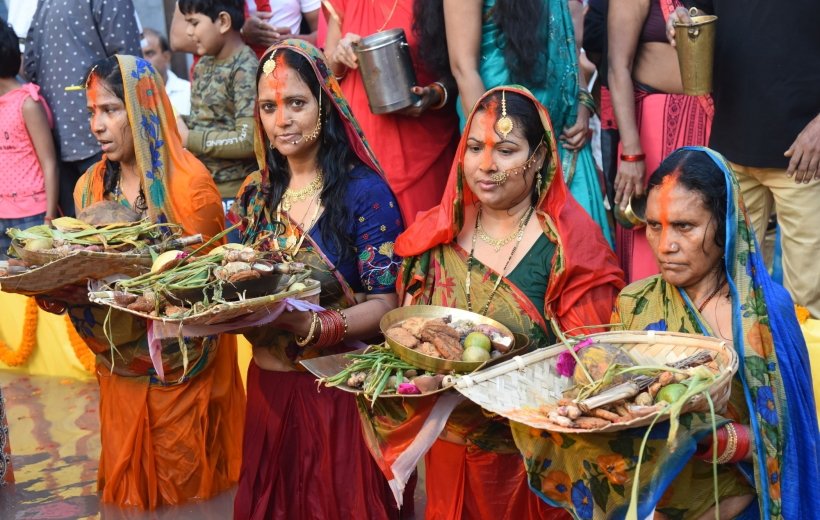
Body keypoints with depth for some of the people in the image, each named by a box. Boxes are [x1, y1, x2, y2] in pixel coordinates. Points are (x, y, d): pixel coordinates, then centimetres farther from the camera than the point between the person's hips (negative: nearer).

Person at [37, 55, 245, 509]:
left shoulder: (189, 183, -15)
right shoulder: (90, 186, 4)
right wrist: (63, 291, -14)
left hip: (178, 357, -5)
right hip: (121, 358, 5)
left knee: (181, 473, 6)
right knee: (127, 471, 14)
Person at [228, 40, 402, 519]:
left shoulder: (365, 191, -12)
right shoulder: (256, 193, 6)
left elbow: (384, 303, -16)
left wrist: (312, 327, -30)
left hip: (339, 388, -5)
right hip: (268, 384, 5)